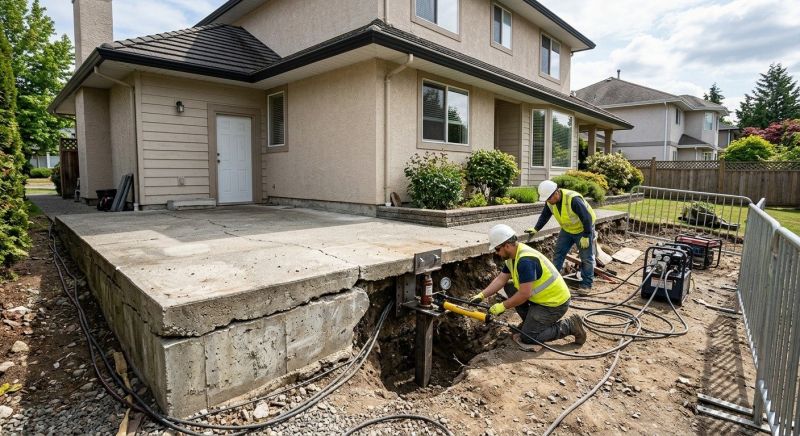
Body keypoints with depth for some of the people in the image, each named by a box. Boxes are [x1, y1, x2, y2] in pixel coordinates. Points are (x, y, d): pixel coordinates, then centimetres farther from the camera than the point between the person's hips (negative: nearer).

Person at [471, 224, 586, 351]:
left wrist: (503, 306, -16)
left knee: (527, 337, -7)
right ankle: (530, 321, 16)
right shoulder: (513, 255, 1)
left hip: (555, 303, -9)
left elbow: (524, 294, -28)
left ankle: (570, 326, 1)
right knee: (509, 287, 7)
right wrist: (481, 295, -3)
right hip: (543, 296, 9)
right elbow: (500, 279, 6)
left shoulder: (525, 260, -29)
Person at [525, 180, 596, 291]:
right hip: (567, 230, 7)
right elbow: (544, 216, 1)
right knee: (558, 254, 5)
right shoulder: (550, 201, -13)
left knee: (587, 258, 2)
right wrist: (536, 229, -9)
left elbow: (587, 218, -30)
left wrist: (586, 236, -24)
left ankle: (586, 284, 12)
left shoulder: (573, 199, -36)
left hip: (583, 229, -7)